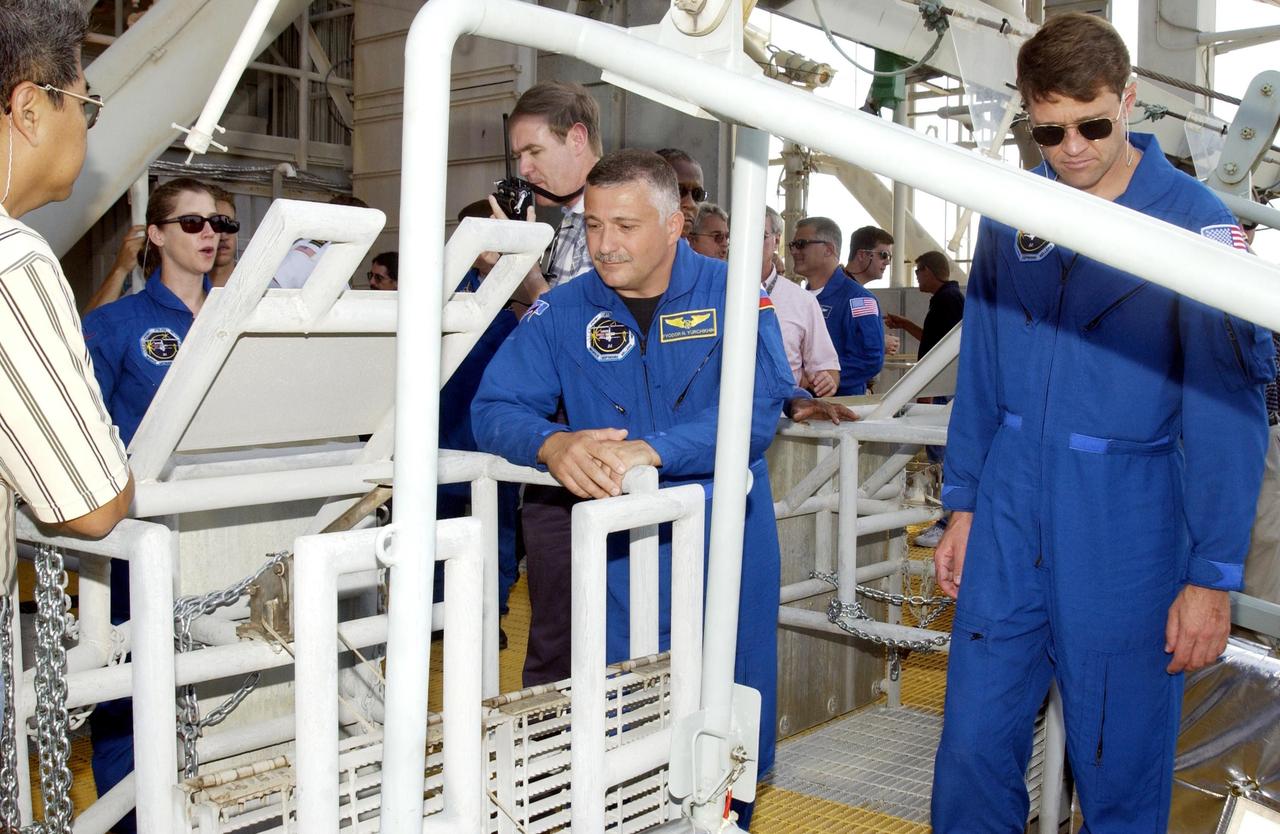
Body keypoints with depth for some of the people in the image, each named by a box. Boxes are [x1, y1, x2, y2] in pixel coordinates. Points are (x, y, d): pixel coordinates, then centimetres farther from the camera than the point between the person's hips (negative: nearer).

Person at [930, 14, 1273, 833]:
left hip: (1128, 544, -3)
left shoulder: (1198, 224, -8)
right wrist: (963, 506, 12)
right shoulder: (1011, 215, 5)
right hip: (1009, 528, 4)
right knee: (972, 751, 8)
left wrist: (1214, 575, -9)